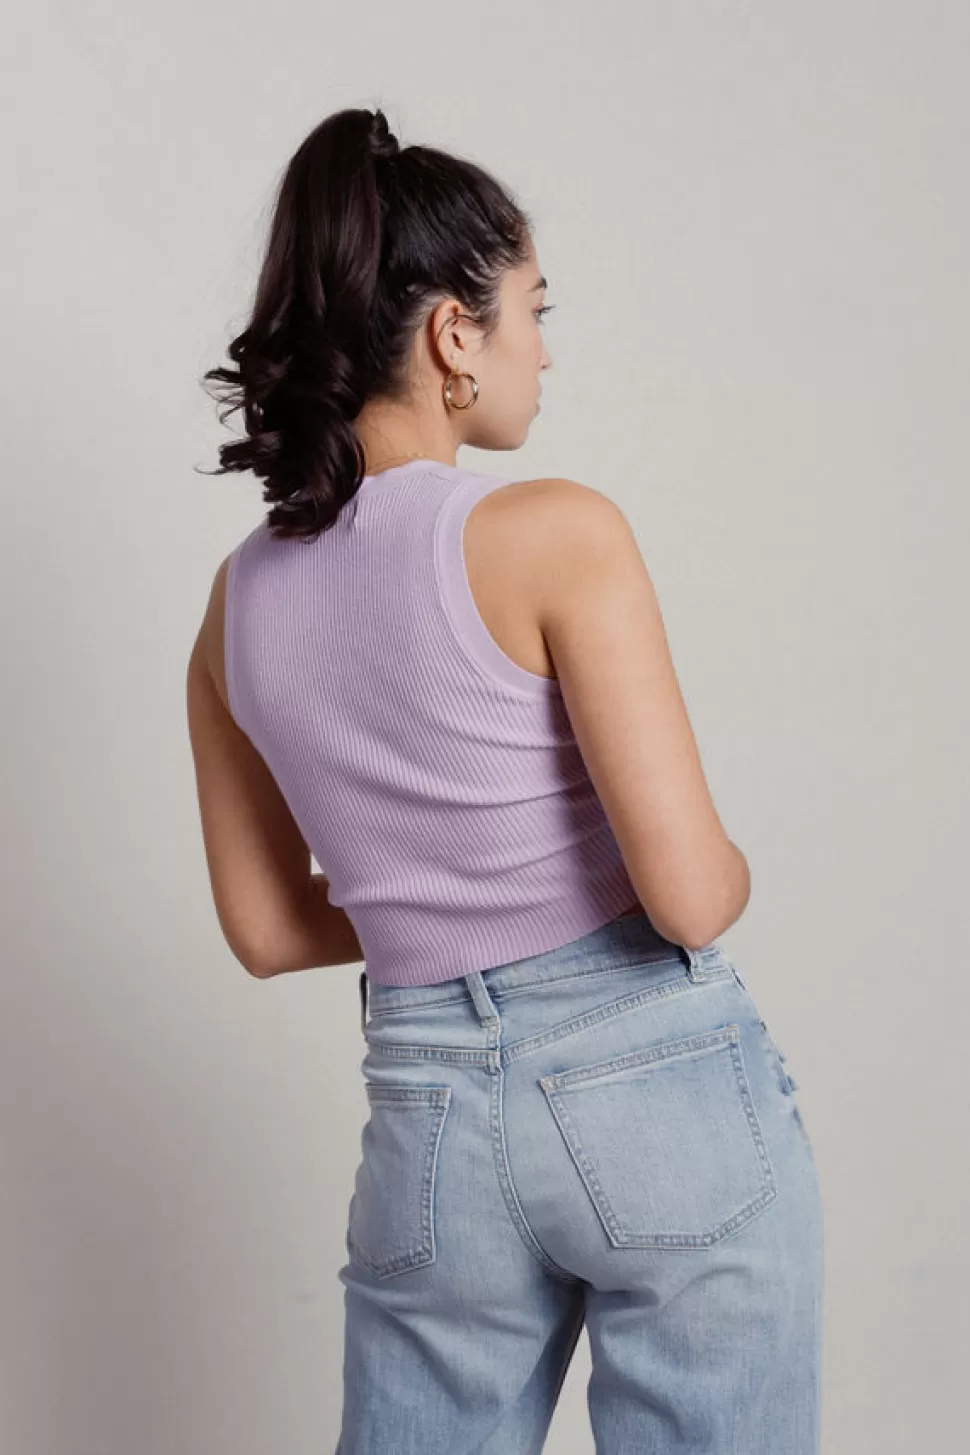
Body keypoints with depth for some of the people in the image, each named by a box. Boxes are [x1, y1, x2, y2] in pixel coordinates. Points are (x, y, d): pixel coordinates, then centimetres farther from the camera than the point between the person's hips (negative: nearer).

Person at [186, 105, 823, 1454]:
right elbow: (689, 893, -17)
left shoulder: (238, 601, 3)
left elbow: (267, 930, 11)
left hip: (428, 1108, 5)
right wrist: (730, 871, 4)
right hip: (662, 1087, -5)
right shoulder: (552, 529, -15)